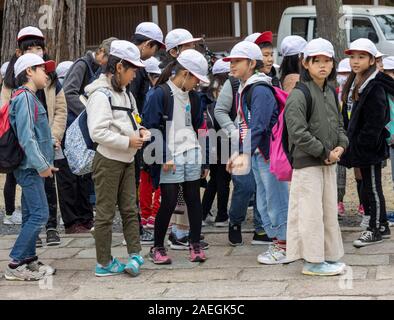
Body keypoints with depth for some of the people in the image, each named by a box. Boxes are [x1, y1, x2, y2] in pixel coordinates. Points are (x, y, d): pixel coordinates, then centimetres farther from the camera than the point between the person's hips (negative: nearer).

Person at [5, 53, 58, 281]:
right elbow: (26, 136, -21)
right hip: (31, 166, -10)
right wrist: (41, 165, -19)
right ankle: (16, 265, -10)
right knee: (40, 214, -12)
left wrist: (46, 163, 16)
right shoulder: (25, 98, -14)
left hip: (32, 167, 10)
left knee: (31, 215, 12)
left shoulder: (31, 98, 17)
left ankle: (29, 261, 17)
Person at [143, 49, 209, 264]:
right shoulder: (161, 94, -8)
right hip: (170, 159, -6)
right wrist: (164, 157, -13)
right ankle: (157, 247, 10)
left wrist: (204, 157, 16)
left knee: (194, 199, 5)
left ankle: (195, 245, 13)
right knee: (169, 202, -3)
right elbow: (150, 127, -10)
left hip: (192, 155, 6)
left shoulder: (192, 97, 13)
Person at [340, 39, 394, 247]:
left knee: (372, 187, 0)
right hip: (357, 145, 9)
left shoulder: (375, 88, -17)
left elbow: (376, 121, -21)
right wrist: (348, 141, 13)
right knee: (367, 185, 15)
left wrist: (363, 143, -19)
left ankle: (376, 230, 10)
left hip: (370, 147, -9)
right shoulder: (353, 84, 12)